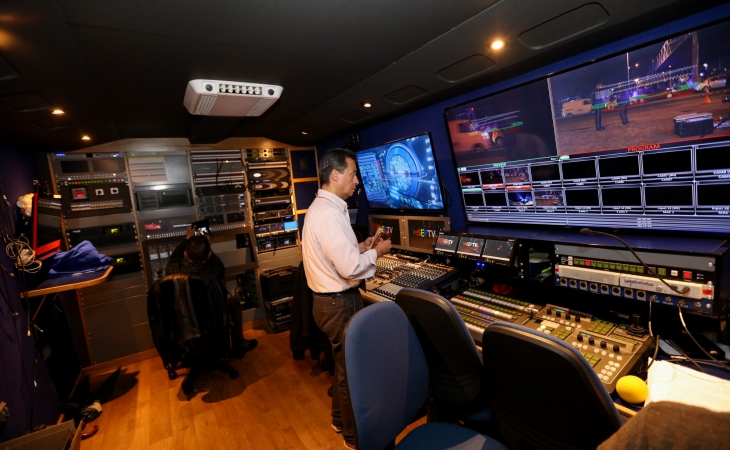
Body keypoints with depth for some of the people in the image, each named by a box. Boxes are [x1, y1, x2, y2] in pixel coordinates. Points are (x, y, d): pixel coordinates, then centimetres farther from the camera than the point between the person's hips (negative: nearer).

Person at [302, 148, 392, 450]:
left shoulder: (320, 208, 9)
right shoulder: (328, 213, -25)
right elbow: (349, 268, -28)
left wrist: (360, 248, 7)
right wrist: (375, 253, -11)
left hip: (331, 299, 10)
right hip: (339, 302, -10)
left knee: (344, 363, 26)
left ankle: (341, 419, 47)